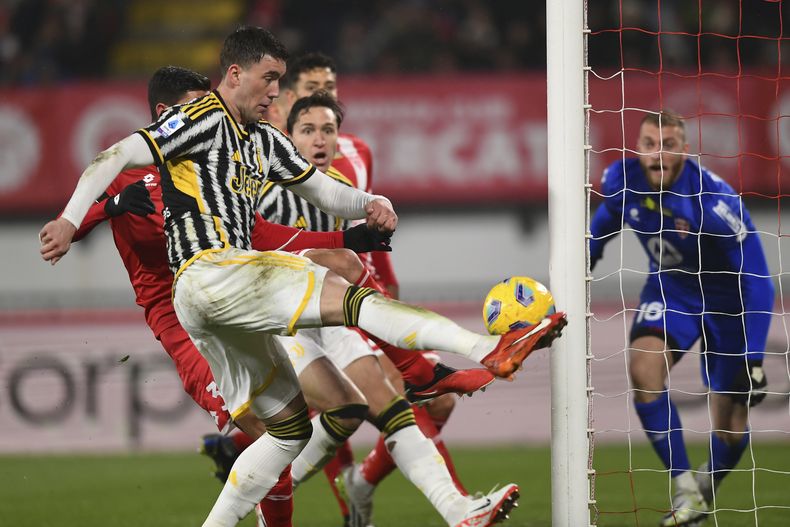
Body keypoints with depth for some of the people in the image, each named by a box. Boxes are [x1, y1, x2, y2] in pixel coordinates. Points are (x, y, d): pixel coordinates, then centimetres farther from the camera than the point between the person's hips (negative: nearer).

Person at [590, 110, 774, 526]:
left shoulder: (716, 201, -32)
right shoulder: (622, 180, -18)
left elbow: (758, 283, -28)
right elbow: (606, 218, 9)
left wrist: (753, 360, -32)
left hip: (727, 300, -3)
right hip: (670, 288, 3)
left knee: (731, 430, -1)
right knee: (643, 367, -28)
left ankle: (706, 490, 32)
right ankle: (684, 489, -22)